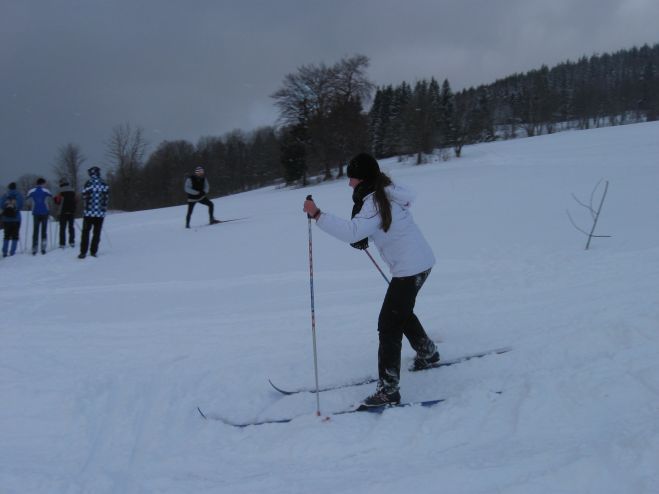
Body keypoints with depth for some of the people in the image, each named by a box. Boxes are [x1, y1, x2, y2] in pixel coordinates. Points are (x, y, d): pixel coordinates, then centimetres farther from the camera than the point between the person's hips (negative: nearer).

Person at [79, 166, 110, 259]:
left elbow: (84, 196, -2)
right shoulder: (104, 185, -1)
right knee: (97, 233, 10)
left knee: (86, 232, 6)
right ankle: (93, 251, 9)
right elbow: (107, 198, 1)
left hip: (89, 212, -2)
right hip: (100, 213, 2)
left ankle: (83, 252, 3)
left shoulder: (88, 183, -8)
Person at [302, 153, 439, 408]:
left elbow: (352, 231, -35)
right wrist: (363, 238, 8)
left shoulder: (374, 203, -21)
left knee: (389, 325, -11)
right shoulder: (385, 193, 7)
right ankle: (427, 352, 49)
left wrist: (317, 215, -34)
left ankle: (388, 390, -13)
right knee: (402, 311, 30)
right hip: (419, 262, 10)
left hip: (409, 267, -10)